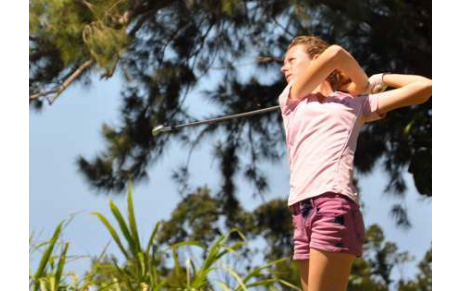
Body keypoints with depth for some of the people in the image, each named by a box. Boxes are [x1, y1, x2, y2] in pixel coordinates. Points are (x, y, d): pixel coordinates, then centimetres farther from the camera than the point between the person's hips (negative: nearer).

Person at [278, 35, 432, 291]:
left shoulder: (354, 103, 18)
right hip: (302, 210, 4)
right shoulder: (291, 100, 23)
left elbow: (424, 86, 16)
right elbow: (335, 54, 8)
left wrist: (377, 79, 27)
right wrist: (363, 83, 23)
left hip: (335, 204, -4)